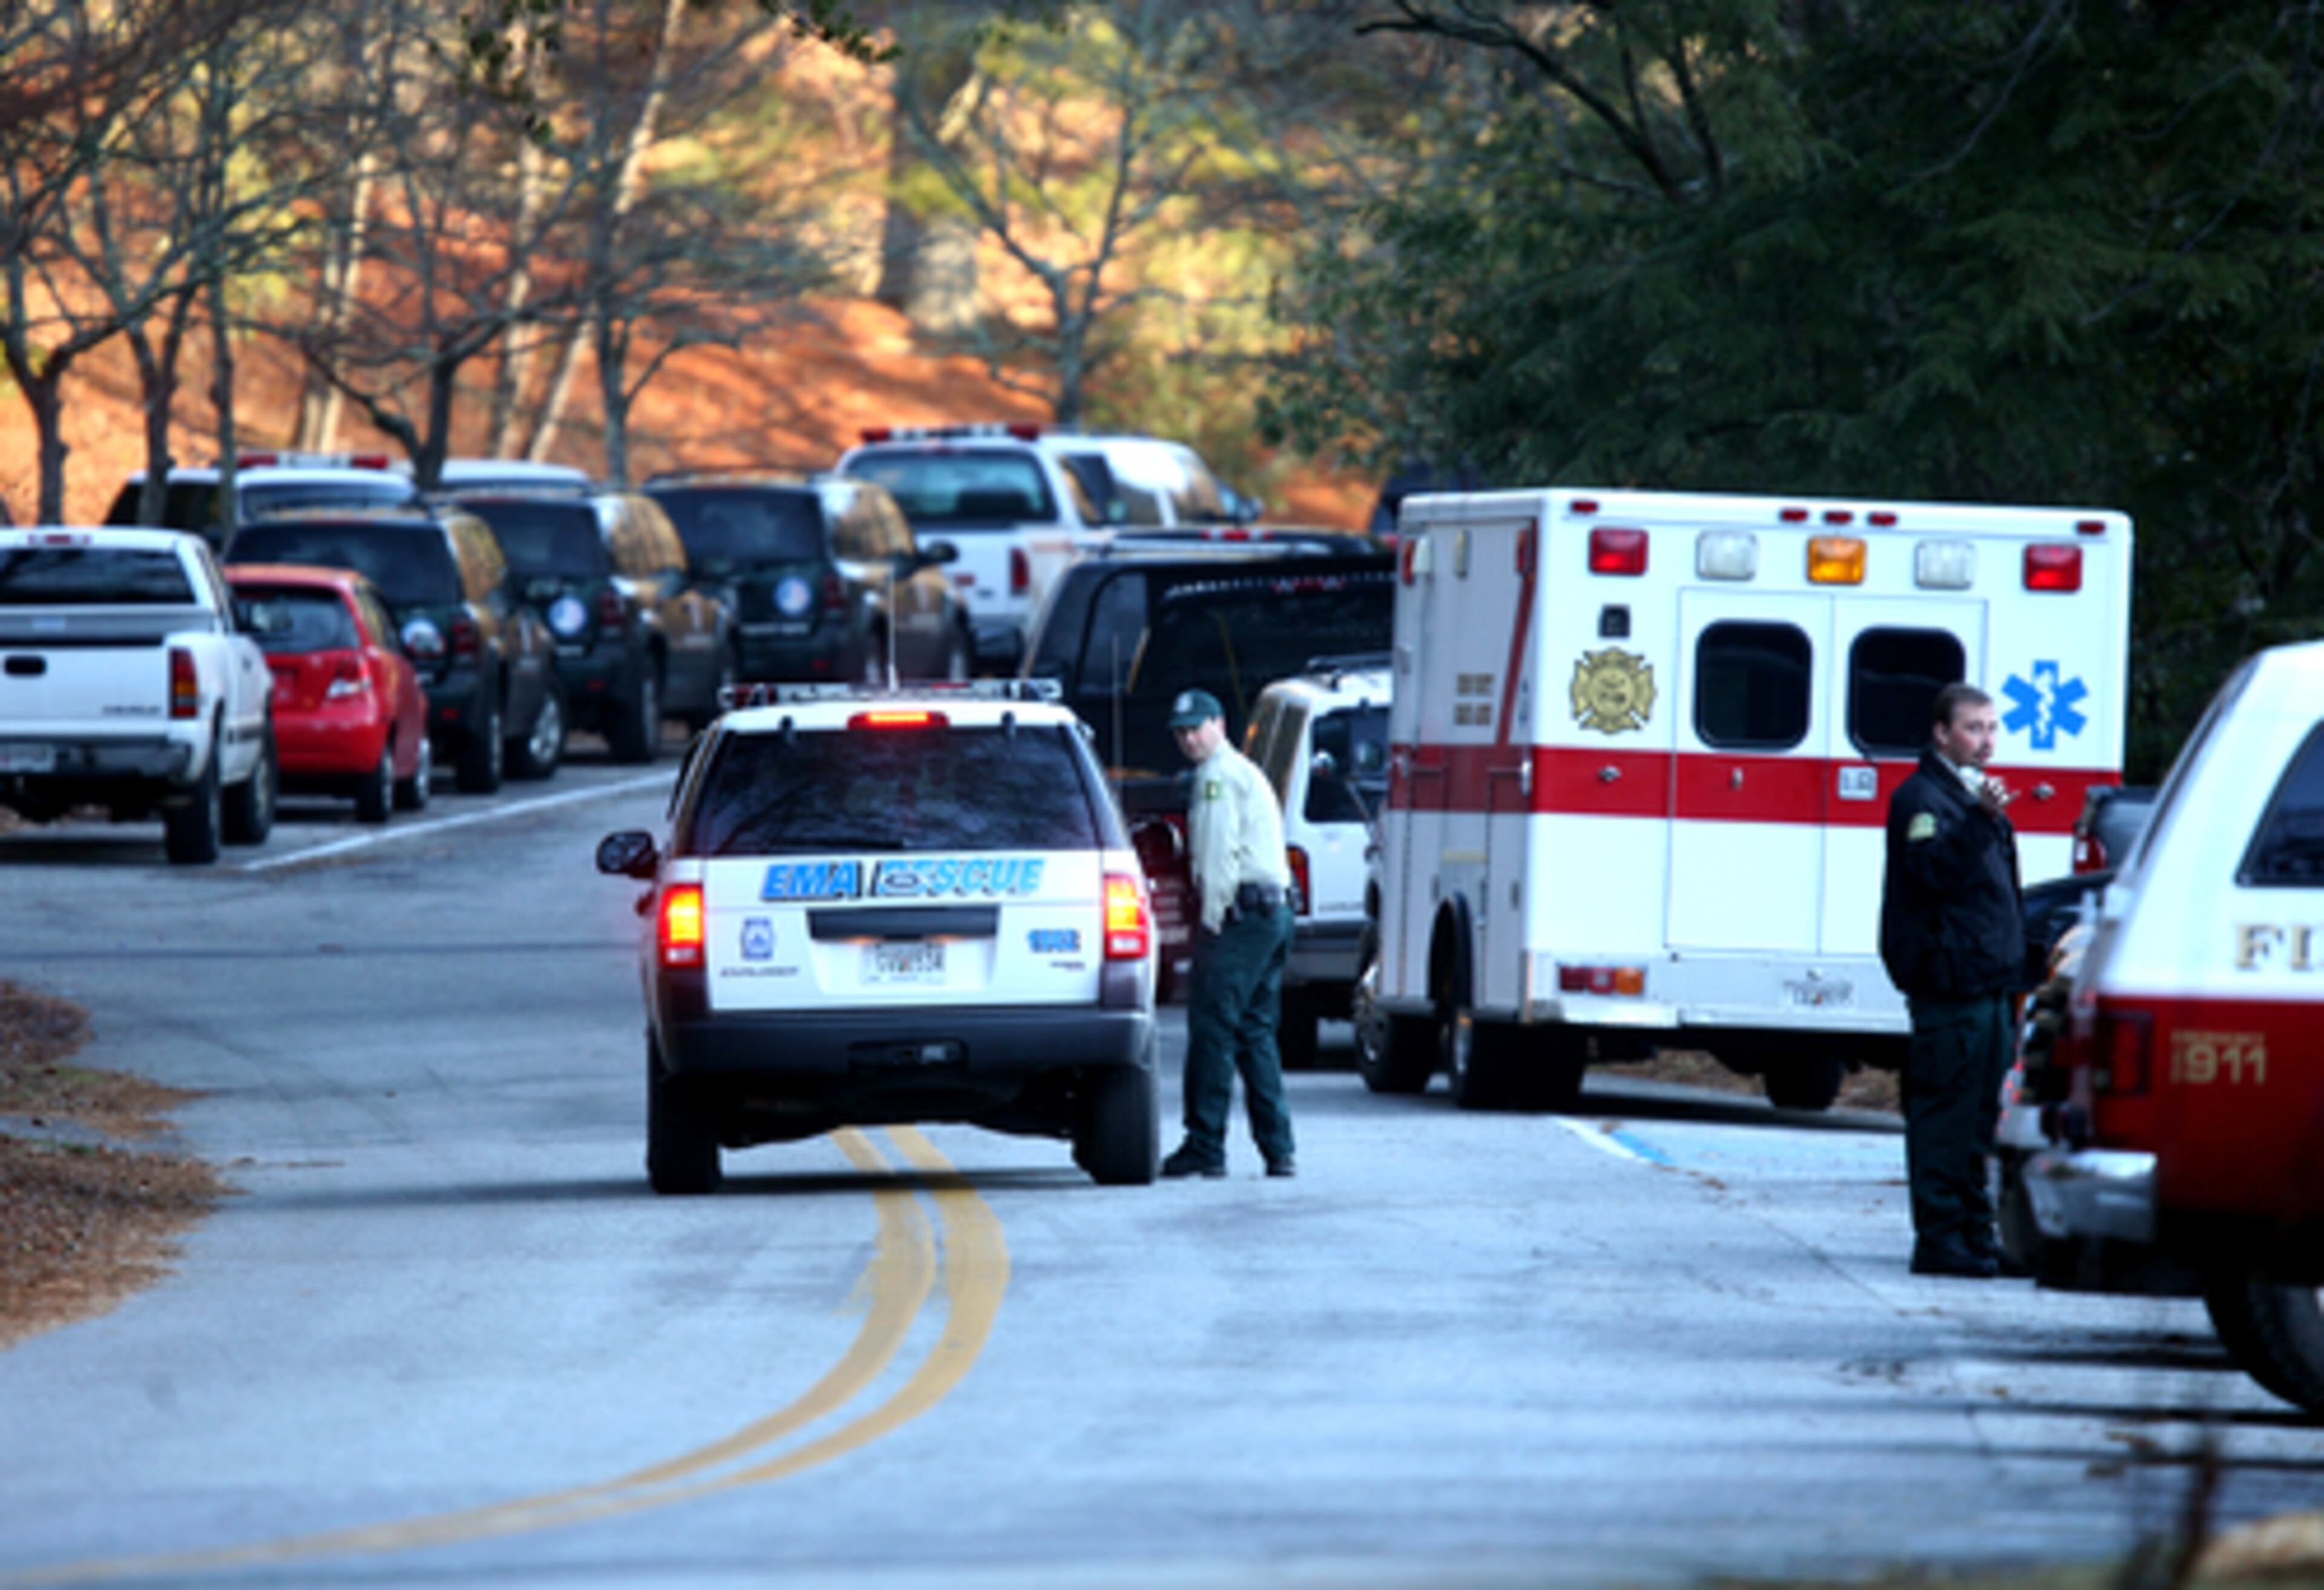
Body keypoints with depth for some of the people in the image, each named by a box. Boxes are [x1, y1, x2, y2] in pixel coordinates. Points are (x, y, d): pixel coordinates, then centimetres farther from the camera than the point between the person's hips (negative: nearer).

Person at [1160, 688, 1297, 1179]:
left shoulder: (1218, 776, -7)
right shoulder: (1248, 773, 25)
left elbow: (1220, 853, -15)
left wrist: (1212, 920, -14)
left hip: (1240, 912, -10)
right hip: (1274, 912, 10)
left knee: (1212, 1030, -9)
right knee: (1255, 1033, 12)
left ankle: (1205, 1147, -12)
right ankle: (1278, 1150, 9)